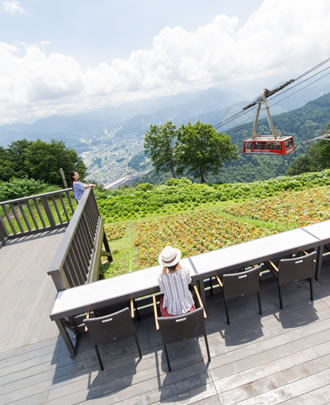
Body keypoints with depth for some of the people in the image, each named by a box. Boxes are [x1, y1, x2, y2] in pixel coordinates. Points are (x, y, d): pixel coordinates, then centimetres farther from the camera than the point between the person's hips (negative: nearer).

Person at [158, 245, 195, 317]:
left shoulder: (161, 278, -32)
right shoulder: (185, 272, -30)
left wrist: (164, 267, -16)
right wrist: (178, 263, -11)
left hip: (172, 310, -1)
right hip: (187, 306, 1)